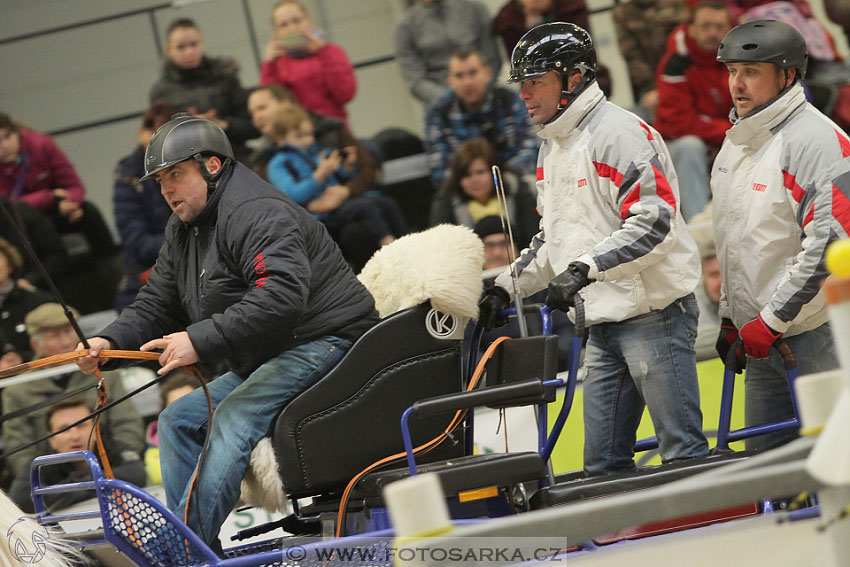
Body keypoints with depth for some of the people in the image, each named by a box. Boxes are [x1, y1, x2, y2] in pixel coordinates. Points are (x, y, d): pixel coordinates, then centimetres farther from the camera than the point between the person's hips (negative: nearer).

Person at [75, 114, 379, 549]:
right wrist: (110, 342, -6)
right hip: (262, 360, 11)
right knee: (178, 420, 5)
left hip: (324, 341, -11)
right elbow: (155, 304, 15)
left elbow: (282, 296, -33)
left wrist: (201, 341, -36)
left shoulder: (257, 214, -19)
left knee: (236, 416, -29)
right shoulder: (184, 229, 14)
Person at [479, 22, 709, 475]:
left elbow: (654, 221, -23)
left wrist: (584, 269, -26)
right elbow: (552, 238, 27)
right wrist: (507, 286, 16)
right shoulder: (552, 146, 17)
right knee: (602, 462, 8)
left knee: (683, 452, -7)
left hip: (654, 313, -9)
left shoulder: (618, 132, -13)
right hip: (604, 320, 9)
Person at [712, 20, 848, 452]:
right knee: (764, 455, 9)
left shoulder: (815, 139, -14)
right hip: (762, 336, 9)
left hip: (815, 335, -9)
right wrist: (729, 318, 21)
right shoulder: (735, 142, 15)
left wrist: (771, 320, -20)